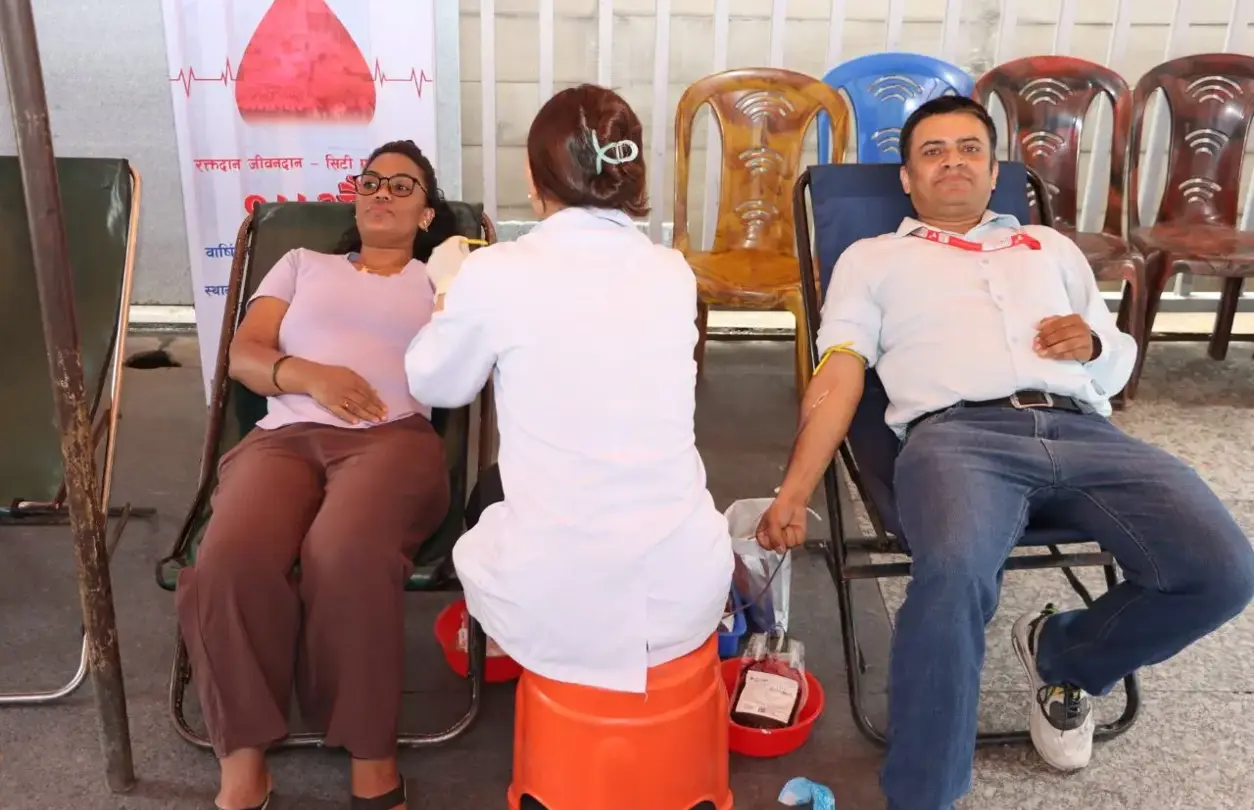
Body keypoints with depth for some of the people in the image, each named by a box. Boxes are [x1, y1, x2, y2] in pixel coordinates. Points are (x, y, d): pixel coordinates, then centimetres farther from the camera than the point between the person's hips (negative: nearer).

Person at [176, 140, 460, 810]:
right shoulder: (303, 264, 29)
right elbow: (244, 355, 15)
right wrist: (311, 376, -4)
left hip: (394, 438, -2)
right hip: (286, 435, 2)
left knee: (345, 556, -37)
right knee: (230, 562, -31)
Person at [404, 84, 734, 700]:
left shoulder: (494, 274, -10)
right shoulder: (674, 275, 0)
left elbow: (434, 385, 8)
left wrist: (451, 307, 28)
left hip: (553, 616, -2)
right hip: (688, 600, 3)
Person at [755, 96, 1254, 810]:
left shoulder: (1051, 247, 33)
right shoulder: (873, 258, 24)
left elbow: (1119, 366, 30)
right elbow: (838, 380, 13)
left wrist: (1093, 343, 4)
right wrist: (793, 494, 0)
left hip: (1082, 431, 4)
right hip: (959, 432, -4)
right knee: (954, 574, -37)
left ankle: (1063, 655, 11)